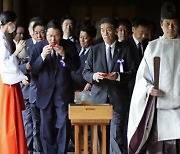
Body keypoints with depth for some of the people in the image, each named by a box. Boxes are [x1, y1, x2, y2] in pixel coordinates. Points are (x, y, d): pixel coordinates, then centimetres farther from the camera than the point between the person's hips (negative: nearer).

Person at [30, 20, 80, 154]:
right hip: (46, 93, 1)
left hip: (64, 93, -1)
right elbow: (33, 70, -4)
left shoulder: (69, 46, -1)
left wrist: (64, 54, -20)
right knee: (46, 127, 7)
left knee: (63, 126, 0)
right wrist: (42, 56, -20)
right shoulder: (38, 47, 0)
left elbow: (76, 67, -5)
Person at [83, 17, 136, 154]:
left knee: (117, 135, -8)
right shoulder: (95, 50, 11)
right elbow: (86, 72, 9)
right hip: (99, 97, 2)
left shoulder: (125, 50, 6)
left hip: (118, 98, -2)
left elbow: (133, 72, 2)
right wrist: (93, 76, -13)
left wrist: (119, 76, -16)